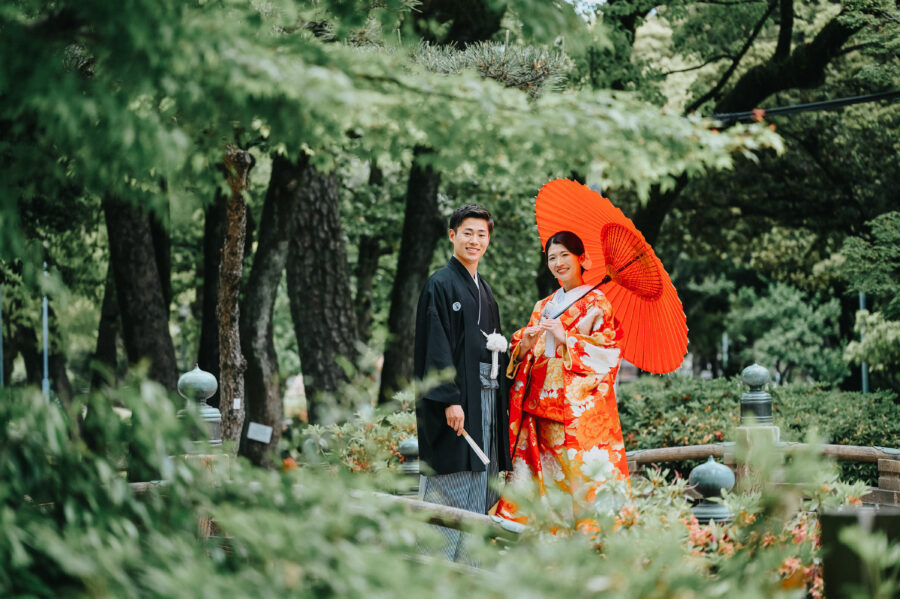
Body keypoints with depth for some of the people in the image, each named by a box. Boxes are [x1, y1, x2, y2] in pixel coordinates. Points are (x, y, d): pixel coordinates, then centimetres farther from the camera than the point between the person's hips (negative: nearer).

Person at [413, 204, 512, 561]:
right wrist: (450, 399, -21)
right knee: (449, 490, -9)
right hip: (454, 400, -8)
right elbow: (436, 346, -14)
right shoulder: (440, 286, -6)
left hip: (484, 398, 8)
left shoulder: (484, 291, 19)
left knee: (478, 488, 8)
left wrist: (502, 347, 6)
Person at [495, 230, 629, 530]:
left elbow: (606, 352, -7)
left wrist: (565, 338, -12)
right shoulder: (543, 307, 19)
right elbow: (520, 357, 15)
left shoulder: (596, 302, 3)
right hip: (543, 400, 5)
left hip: (581, 403, -5)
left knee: (583, 468, -13)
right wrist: (526, 343, -7)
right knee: (546, 470, -2)